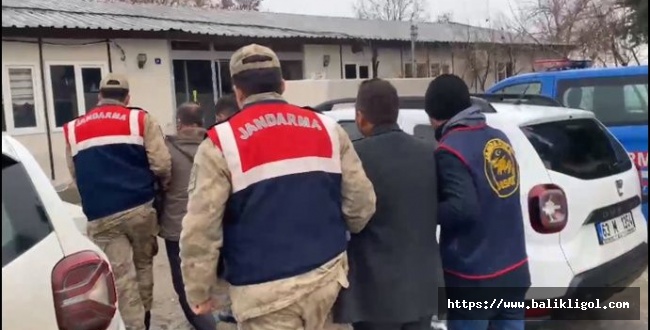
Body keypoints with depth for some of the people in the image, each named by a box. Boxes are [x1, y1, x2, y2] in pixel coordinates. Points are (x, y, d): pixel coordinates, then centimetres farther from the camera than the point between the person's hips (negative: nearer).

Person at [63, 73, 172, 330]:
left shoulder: (73, 130, 14)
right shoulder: (141, 119, 2)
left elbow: (75, 175, 17)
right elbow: (161, 165, -7)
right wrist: (164, 185, 13)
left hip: (100, 216, 1)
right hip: (139, 207, -1)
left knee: (121, 277, 2)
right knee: (143, 264, 19)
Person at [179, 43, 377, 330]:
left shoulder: (221, 143, -9)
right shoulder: (327, 128, 2)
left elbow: (200, 229, -12)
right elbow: (361, 202, 1)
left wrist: (199, 292, 1)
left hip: (265, 290, -4)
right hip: (326, 274, 4)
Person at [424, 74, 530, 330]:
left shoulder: (450, 150, -16)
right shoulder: (499, 139, 7)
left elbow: (462, 209, -25)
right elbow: (491, 196, 11)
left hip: (475, 280, -7)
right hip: (514, 271, 7)